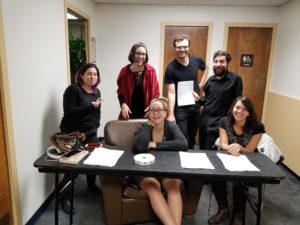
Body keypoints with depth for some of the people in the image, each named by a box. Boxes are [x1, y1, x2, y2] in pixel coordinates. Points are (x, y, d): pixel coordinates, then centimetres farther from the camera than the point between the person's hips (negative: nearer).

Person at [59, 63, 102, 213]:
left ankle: (91, 184, 38)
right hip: (72, 133, -6)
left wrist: (96, 125, 3)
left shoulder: (96, 92, 8)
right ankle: (65, 197, 17)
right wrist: (90, 107, -25)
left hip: (91, 132, 6)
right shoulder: (73, 89, -14)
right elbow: (69, 111, -22)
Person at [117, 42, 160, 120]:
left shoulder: (151, 71, -2)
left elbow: (155, 92, 1)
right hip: (129, 113, 0)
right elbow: (120, 93, 4)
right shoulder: (125, 71, -1)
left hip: (146, 113, 0)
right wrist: (123, 104, -14)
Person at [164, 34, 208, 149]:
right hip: (180, 108, -4)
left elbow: (205, 68, 21)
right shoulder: (171, 68, -16)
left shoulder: (196, 60, -4)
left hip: (195, 106, 5)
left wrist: (201, 84, 8)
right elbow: (171, 93, -19)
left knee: (192, 137, 19)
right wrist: (171, 114, -24)